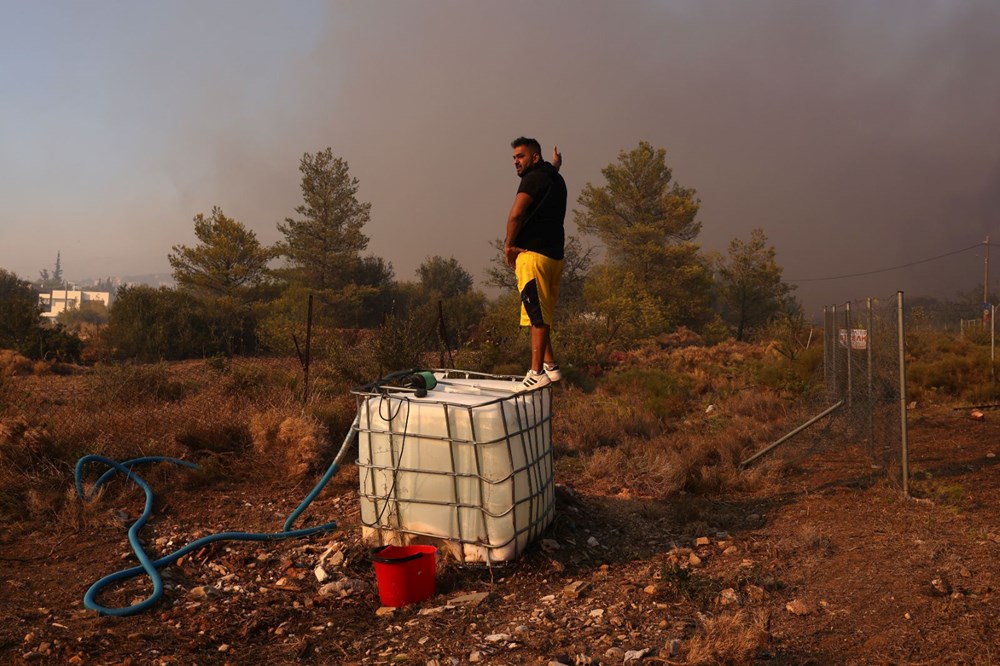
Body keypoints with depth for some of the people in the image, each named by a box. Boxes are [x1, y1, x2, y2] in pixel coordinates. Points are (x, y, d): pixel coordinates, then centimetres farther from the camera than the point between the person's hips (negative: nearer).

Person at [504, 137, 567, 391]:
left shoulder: (534, 178, -9)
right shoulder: (555, 179, 18)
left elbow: (516, 215, -18)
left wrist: (509, 245, -7)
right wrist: (555, 164, 61)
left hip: (533, 254, -10)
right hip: (554, 255, 10)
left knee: (537, 315, -10)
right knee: (541, 315, 15)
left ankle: (537, 372, -10)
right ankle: (550, 366, 18)